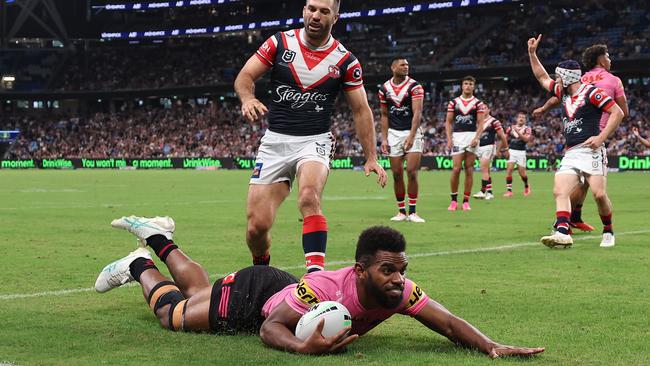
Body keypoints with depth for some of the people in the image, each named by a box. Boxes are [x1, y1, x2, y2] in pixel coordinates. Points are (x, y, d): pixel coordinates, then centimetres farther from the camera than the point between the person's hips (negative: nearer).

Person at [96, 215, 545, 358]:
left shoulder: (399, 291, -30)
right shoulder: (325, 291, -45)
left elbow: (449, 323, -32)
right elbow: (270, 328, -37)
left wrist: (492, 347, -50)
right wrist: (304, 347, -58)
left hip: (282, 287, 6)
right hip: (250, 294, -6)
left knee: (197, 291, 32)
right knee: (173, 313, 17)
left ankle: (159, 239, 52)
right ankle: (140, 266, 41)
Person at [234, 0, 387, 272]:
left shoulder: (345, 61, 0)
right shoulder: (280, 43, 1)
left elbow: (361, 110, 6)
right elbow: (245, 76, -1)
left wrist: (371, 158, 0)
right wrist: (248, 98, -25)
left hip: (315, 141, -1)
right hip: (274, 140, 1)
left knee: (309, 197, -34)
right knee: (257, 225, -5)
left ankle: (316, 273, -37)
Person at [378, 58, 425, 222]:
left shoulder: (414, 86, -5)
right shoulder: (384, 88, 6)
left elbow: (417, 113, -12)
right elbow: (384, 115, 12)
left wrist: (411, 136, -22)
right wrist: (384, 138, 5)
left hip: (412, 132, -3)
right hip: (393, 133, 3)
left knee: (412, 172, -11)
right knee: (397, 174, 2)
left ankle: (412, 212, -5)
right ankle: (401, 211, 11)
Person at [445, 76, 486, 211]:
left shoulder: (478, 103, 6)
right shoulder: (453, 102, 10)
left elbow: (480, 123, 1)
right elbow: (448, 122, 9)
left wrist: (476, 138, -14)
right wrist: (449, 139, -3)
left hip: (472, 137, 0)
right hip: (457, 136, 0)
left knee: (469, 170, 1)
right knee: (456, 169, -8)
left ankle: (466, 201, 6)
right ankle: (454, 200, 3)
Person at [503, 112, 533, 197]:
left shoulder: (527, 129, 1)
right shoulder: (511, 128, 9)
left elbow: (526, 139, -17)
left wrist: (518, 132, -25)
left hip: (521, 152, -2)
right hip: (511, 151, 2)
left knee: (522, 173, 2)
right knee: (509, 169, -14)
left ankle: (526, 186, 32)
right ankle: (509, 190, -11)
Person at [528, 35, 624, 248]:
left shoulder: (591, 92, -4)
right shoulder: (563, 93, 18)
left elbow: (617, 113, -8)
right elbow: (542, 78, 33)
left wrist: (601, 137, -14)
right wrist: (532, 53, 28)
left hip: (591, 151, -7)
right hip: (571, 154, 7)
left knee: (599, 194, -13)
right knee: (560, 191, -13)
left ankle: (608, 232, 7)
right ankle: (563, 232, -25)